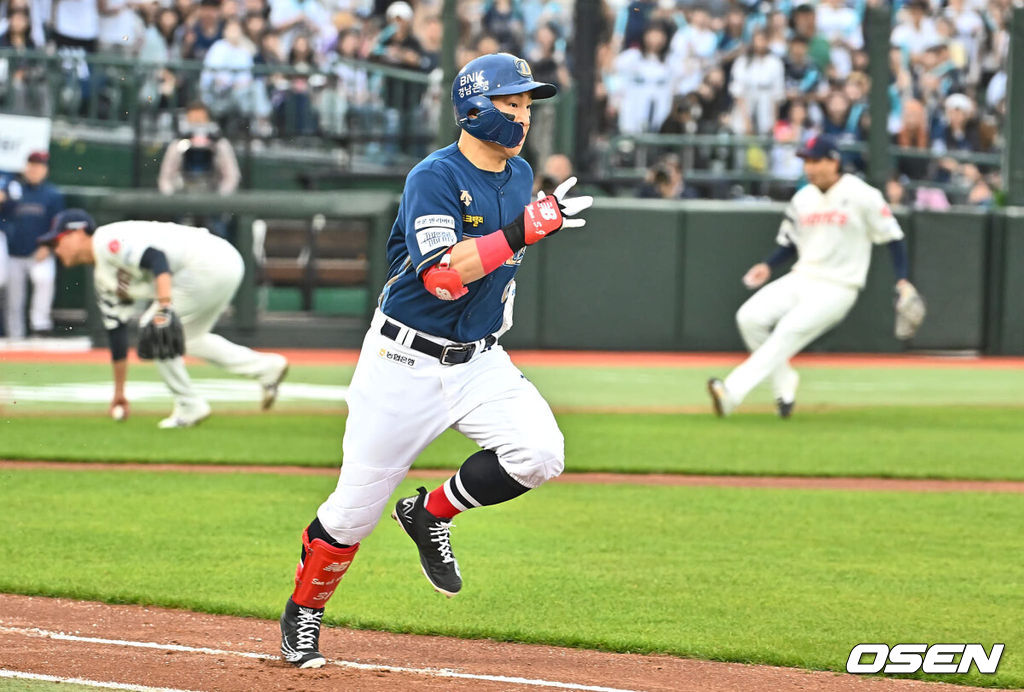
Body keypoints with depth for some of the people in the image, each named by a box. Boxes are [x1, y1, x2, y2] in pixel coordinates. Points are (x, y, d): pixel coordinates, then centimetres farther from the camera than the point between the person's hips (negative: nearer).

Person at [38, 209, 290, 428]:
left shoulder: (107, 240, -9)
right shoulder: (103, 280, 20)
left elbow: (155, 257, -25)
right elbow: (116, 333, 26)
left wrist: (165, 306, -36)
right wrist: (119, 393, 29)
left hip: (209, 260, -10)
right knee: (186, 338, 22)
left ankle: (190, 407, 0)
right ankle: (266, 367, 21)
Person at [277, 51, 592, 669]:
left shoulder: (520, 175, 6)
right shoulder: (435, 178, -18)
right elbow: (441, 275, -31)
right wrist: (522, 231, -35)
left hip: (479, 359, 6)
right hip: (406, 360, -6)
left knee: (540, 453, -19)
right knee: (358, 503, 0)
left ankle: (432, 514, 5)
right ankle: (303, 614, 24)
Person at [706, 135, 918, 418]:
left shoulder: (861, 196, -8)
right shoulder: (803, 198, 10)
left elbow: (892, 236, -4)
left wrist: (902, 280, -13)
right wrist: (768, 266, 1)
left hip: (837, 287, -6)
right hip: (802, 278, 6)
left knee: (790, 330, -25)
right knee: (750, 317, -13)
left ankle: (732, 392, -34)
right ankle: (784, 386, 3)